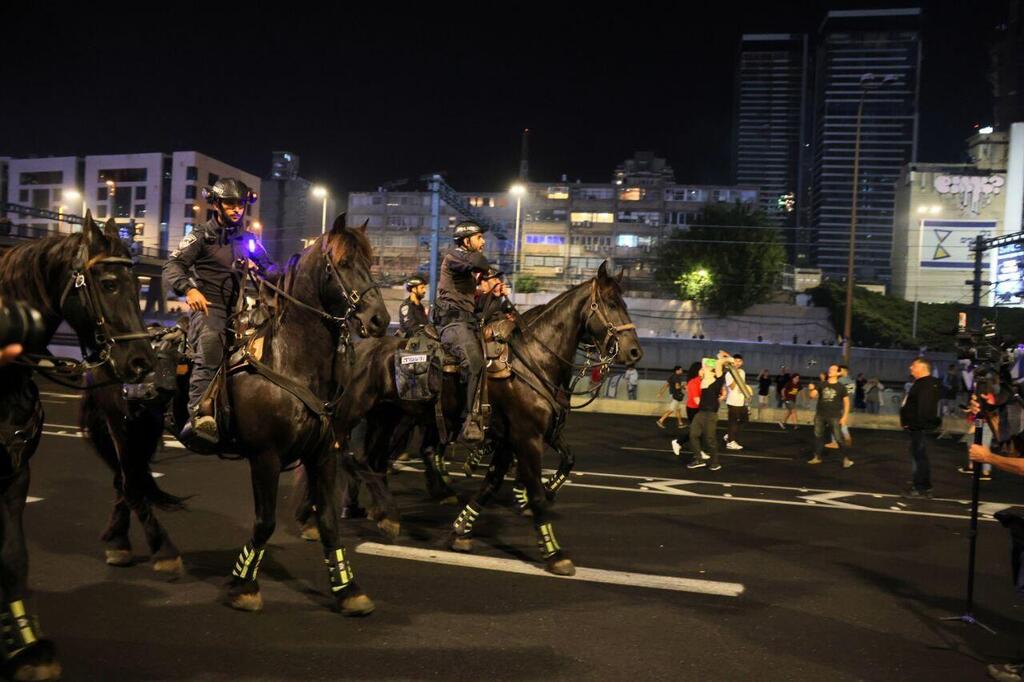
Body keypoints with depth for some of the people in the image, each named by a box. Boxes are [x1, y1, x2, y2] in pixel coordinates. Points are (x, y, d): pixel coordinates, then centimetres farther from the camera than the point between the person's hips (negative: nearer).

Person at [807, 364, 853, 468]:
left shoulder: (841, 387, -2)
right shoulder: (821, 385, 5)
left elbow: (846, 402, 1)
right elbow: (813, 396, -1)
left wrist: (844, 416, -6)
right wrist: (811, 389, -22)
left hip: (834, 417, -4)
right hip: (820, 416, 4)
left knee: (839, 439, -9)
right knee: (818, 436, 10)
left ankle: (846, 459, 0)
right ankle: (817, 457, 22)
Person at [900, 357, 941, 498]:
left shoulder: (927, 385, -18)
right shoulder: (921, 383, 17)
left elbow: (924, 408, -27)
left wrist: (914, 424, -25)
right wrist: (910, 423, 19)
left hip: (920, 427, -11)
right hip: (917, 427, 11)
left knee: (920, 456, -7)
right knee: (919, 455, 17)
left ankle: (922, 488, -2)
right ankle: (921, 484, 26)